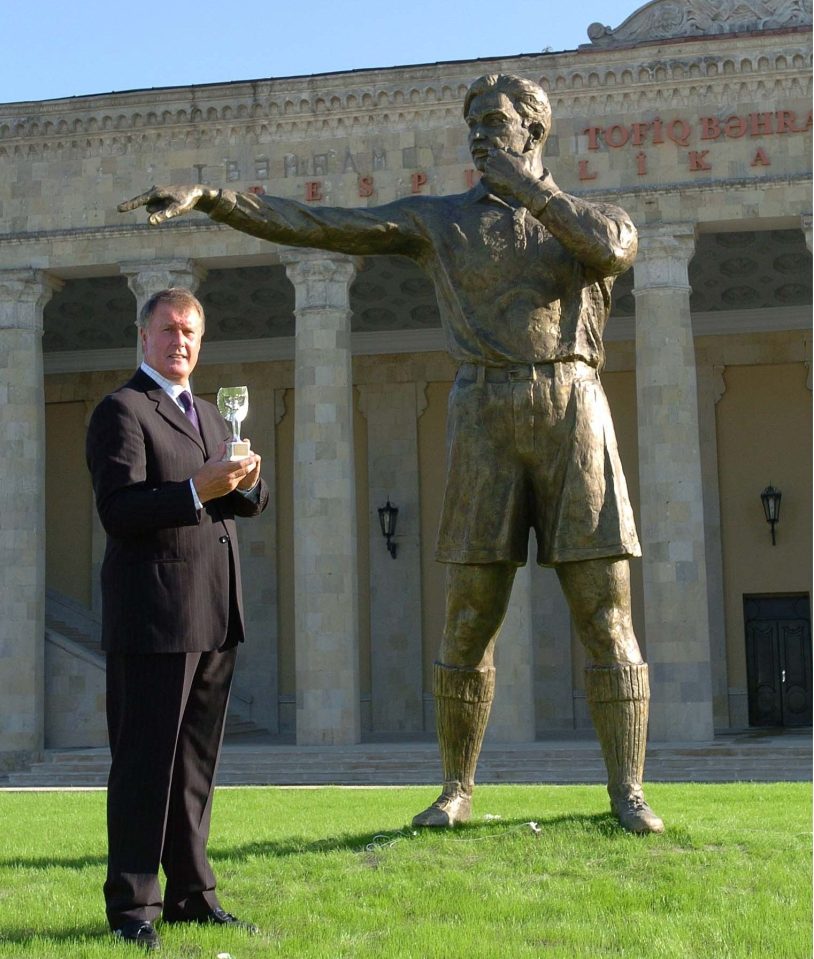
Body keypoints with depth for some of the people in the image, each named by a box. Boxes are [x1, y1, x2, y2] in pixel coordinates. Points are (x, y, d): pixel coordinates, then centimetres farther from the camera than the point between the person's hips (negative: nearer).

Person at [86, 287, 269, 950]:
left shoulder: (210, 416, 22)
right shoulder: (121, 411, -4)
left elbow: (253, 501, 18)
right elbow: (119, 510, -15)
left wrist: (246, 480, -4)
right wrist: (197, 490, -25)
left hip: (215, 619, 8)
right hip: (154, 614, -7)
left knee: (197, 762, 12)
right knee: (144, 763, -3)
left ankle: (190, 893, 20)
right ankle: (132, 904, 4)